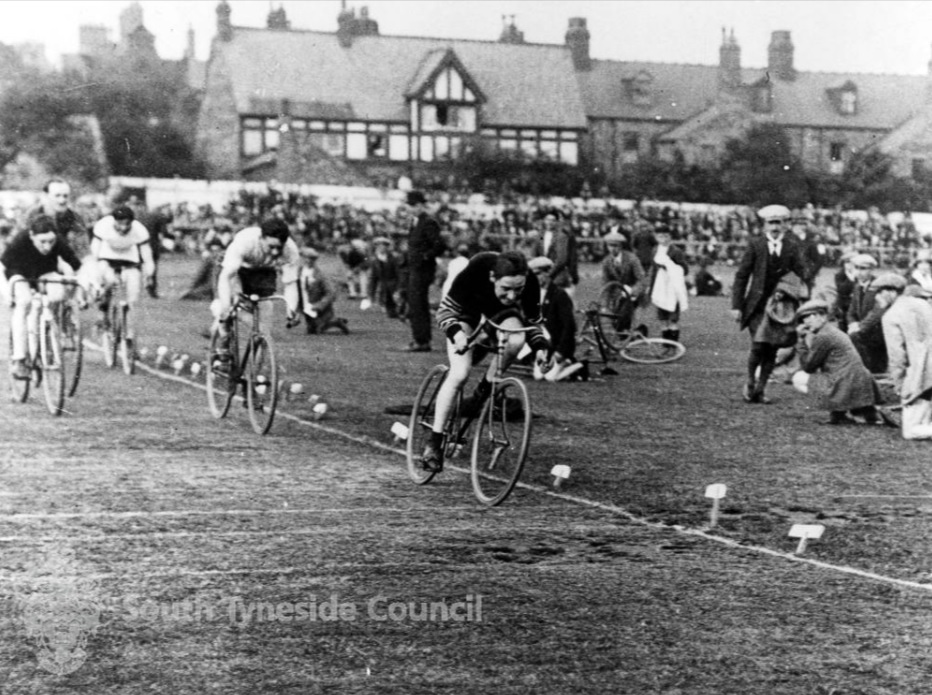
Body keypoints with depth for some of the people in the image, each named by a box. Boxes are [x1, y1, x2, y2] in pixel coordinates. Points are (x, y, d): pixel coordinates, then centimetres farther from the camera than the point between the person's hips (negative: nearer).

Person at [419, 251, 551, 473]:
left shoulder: (530, 283, -31)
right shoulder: (474, 273, -39)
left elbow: (533, 322, -13)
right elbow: (445, 311, -29)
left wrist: (540, 348, -31)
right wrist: (456, 333, -49)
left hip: (498, 312, 3)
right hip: (466, 311, -2)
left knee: (517, 339, -33)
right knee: (459, 374, -21)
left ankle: (483, 390, -9)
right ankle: (434, 443, -12)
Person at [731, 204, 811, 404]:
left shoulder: (791, 246, 6)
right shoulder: (755, 244, 0)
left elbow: (802, 272, 2)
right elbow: (741, 275, 1)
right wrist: (736, 305, -4)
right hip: (757, 305, -2)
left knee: (772, 350, 2)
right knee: (759, 346, -15)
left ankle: (760, 389, 15)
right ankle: (750, 382, 10)